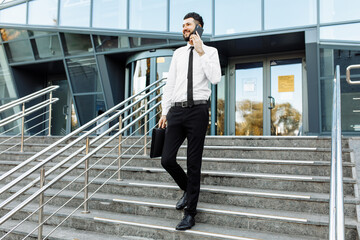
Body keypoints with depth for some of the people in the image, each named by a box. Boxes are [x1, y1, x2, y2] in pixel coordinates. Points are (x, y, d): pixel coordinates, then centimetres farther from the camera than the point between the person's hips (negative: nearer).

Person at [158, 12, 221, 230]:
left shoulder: (210, 51, 5)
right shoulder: (178, 53, 17)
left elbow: (216, 78, -12)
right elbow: (170, 83, 16)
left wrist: (201, 52, -13)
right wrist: (165, 110, 11)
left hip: (198, 110, -4)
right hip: (176, 110, 4)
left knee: (194, 163, 1)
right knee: (167, 159, -1)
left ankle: (190, 213, 13)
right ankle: (188, 190, 29)